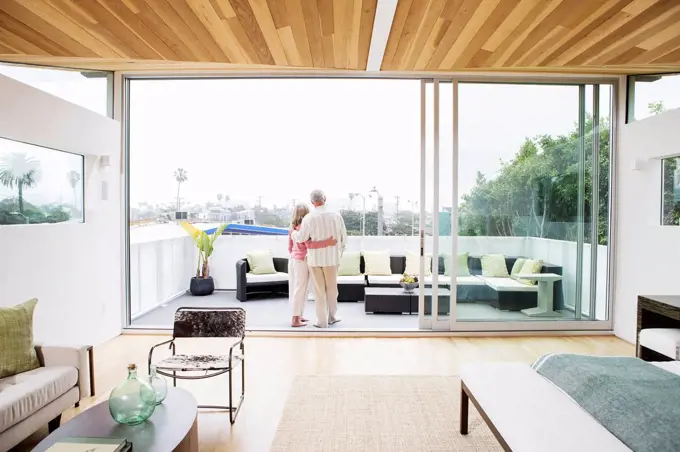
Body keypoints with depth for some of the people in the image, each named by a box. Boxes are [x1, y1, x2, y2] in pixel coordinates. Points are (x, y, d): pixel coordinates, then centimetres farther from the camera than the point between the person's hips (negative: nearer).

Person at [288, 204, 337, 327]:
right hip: (302, 261, -8)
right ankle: (295, 320, 3)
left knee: (293, 289, 13)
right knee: (300, 290, -2)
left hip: (292, 260, 8)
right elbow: (309, 245, -27)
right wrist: (327, 243, -28)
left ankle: (297, 316, 25)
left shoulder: (292, 228, 8)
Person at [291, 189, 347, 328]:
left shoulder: (309, 218, -13)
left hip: (315, 258, -2)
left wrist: (293, 233, 14)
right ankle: (332, 316, 29)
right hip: (331, 258, 2)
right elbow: (343, 238, 1)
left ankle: (322, 321, 14)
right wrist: (339, 254, 15)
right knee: (332, 288, 18)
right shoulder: (336, 215, -4)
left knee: (319, 290, 8)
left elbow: (301, 238, -9)